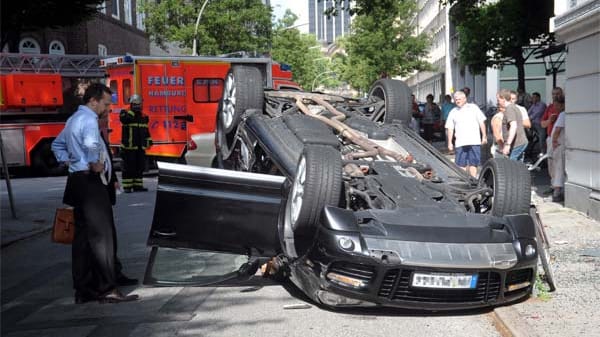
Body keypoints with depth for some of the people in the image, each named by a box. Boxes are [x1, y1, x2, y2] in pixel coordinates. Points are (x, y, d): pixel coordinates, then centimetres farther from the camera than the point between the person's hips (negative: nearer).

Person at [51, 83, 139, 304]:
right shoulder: (89, 119, -13)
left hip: (77, 180, 10)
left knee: (83, 235, 11)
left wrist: (68, 162, 22)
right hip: (89, 181, -10)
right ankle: (107, 289, -6)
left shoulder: (74, 120, 19)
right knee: (101, 234, -8)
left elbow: (57, 144, 32)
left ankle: (83, 290, 16)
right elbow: (91, 144, -33)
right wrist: (95, 165, -20)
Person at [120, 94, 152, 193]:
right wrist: (132, 111, -22)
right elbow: (124, 119, -27)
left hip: (141, 147, 6)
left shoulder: (144, 117, 15)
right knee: (129, 167, -3)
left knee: (140, 166, 8)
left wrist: (149, 140, 13)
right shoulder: (125, 113, -3)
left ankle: (138, 185, 16)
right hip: (129, 147, -6)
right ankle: (127, 186, 1)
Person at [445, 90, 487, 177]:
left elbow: (482, 123, 9)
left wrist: (484, 136, 3)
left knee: (473, 164, -1)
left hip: (474, 141, -2)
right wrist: (450, 143, 5)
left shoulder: (473, 108, 10)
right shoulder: (453, 112, 14)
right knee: (461, 165, 0)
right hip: (460, 143, 2)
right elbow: (450, 129, 12)